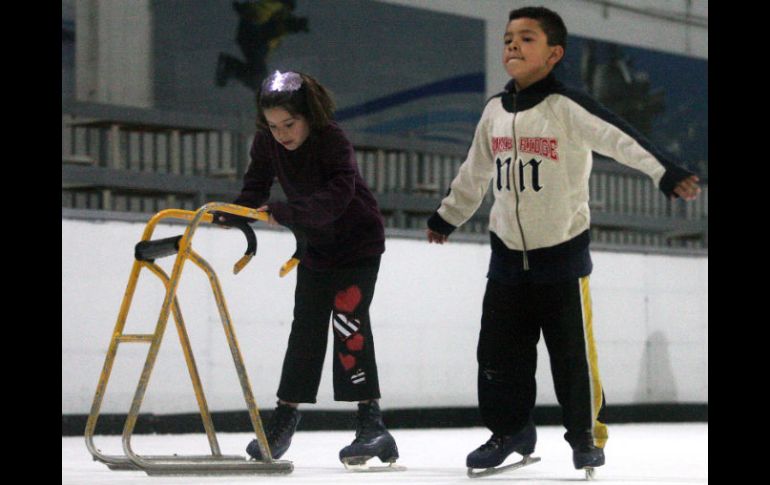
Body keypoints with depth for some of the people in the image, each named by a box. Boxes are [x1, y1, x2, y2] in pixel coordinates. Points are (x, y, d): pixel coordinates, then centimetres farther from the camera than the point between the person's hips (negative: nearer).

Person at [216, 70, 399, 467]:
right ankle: (285, 419, 19)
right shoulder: (267, 143, -10)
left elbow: (335, 198, -41)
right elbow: (256, 189, -2)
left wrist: (283, 212, -51)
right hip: (316, 246, 6)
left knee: (347, 318, -19)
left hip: (359, 242, -6)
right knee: (306, 327, 9)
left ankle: (371, 423, -22)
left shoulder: (332, 140, -29)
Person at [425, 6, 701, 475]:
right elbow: (474, 173, 21)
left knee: (573, 351, -1)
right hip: (508, 253, 5)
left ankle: (587, 435, 14)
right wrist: (446, 218, 30)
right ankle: (510, 430, 20)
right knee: (499, 351, 5)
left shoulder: (568, 108, -13)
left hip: (562, 250, -5)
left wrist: (667, 173, -38)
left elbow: (621, 138, -24)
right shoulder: (495, 112, 6)